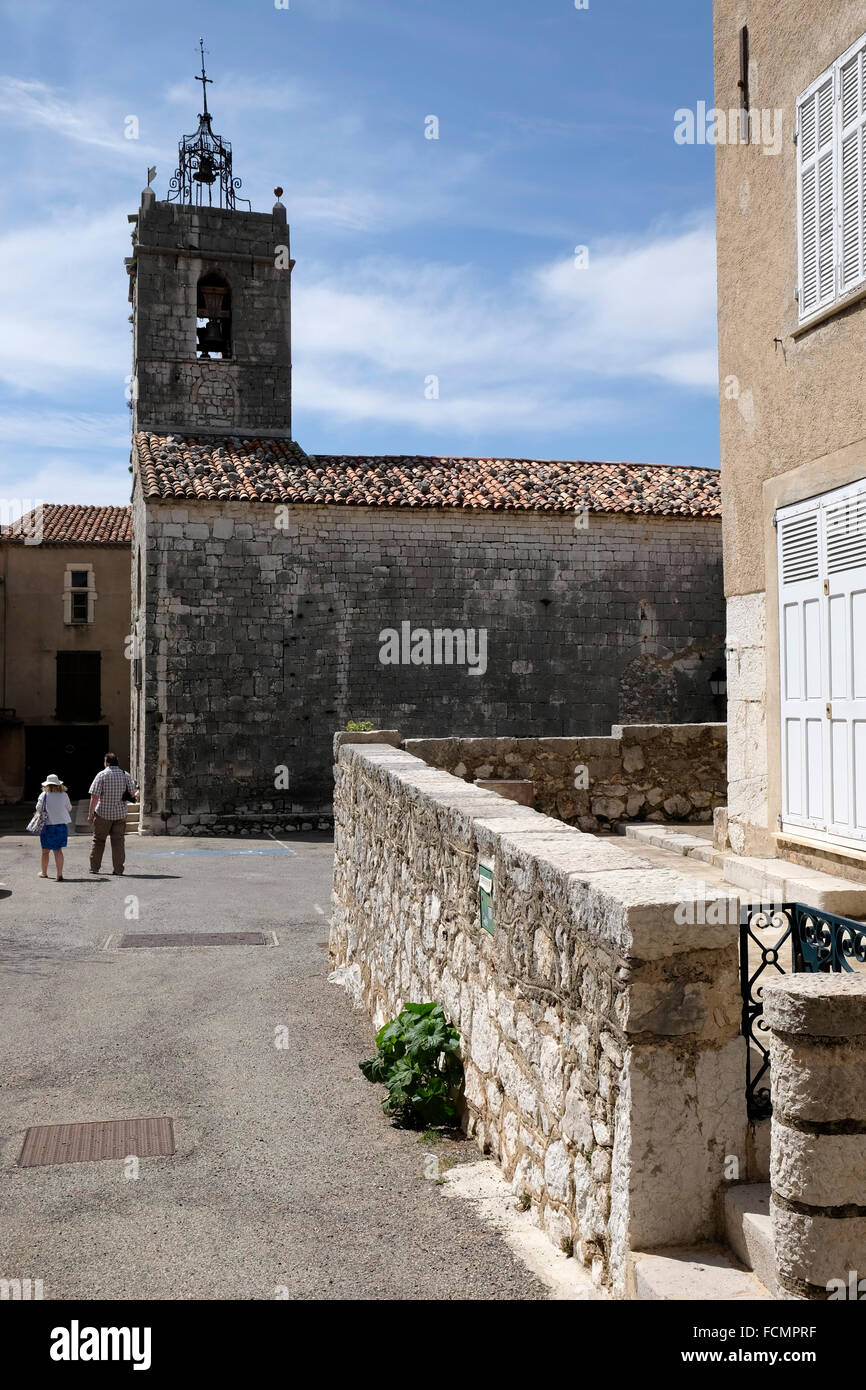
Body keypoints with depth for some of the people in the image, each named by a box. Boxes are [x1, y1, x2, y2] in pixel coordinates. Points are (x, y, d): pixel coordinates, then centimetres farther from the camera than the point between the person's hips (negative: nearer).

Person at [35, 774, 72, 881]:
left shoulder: (44, 795, -8)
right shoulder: (64, 795, -2)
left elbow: (38, 809, -7)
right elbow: (69, 809, 9)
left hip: (47, 826, -1)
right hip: (61, 825, 1)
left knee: (45, 851, 14)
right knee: (58, 850, 6)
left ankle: (44, 872, 30)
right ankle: (60, 874, -4)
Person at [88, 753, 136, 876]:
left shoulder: (101, 775, -9)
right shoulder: (125, 775, 1)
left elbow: (94, 796, -12)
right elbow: (132, 794, 0)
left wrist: (90, 813, -8)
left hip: (103, 813, -2)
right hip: (120, 814, 2)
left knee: (98, 840, 12)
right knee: (118, 841, 6)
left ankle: (94, 867, 17)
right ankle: (118, 869, 2)